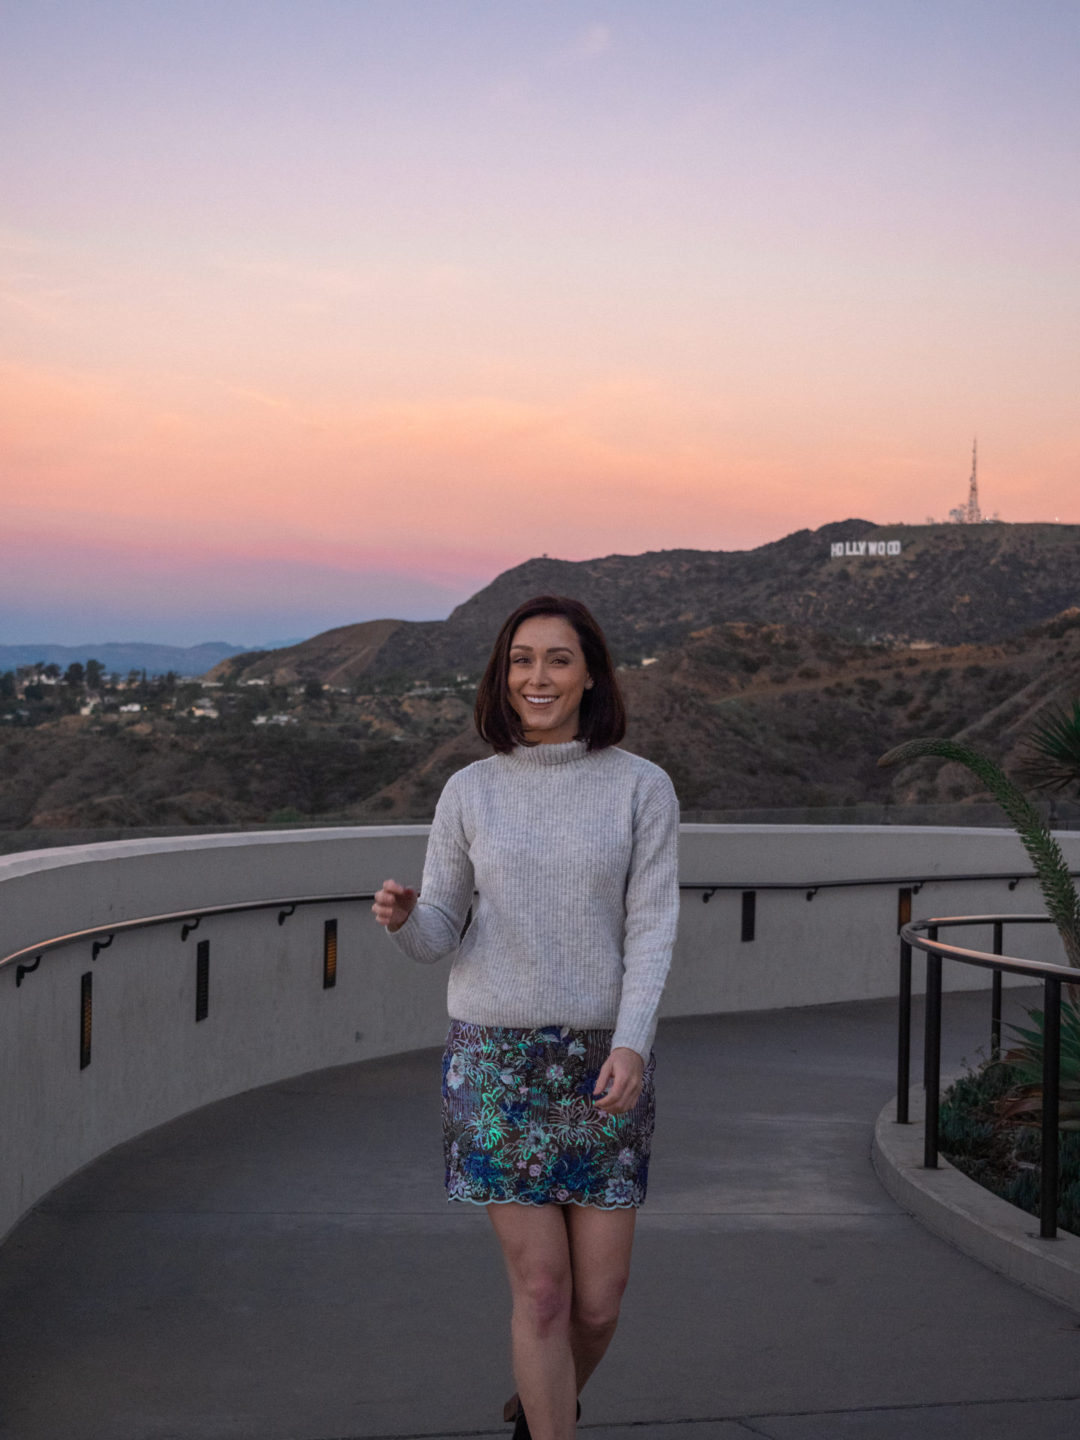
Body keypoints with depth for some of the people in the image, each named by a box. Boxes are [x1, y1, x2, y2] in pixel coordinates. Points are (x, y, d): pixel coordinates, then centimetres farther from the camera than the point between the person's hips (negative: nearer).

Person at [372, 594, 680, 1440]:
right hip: (497, 1056, 0)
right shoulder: (470, 792, 2)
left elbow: (653, 930, -6)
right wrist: (401, 918, -20)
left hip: (603, 1058, 0)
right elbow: (438, 935, 4)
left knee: (599, 1298, 5)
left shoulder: (643, 787, -2)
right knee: (542, 1291, -4)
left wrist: (632, 1045, -21)